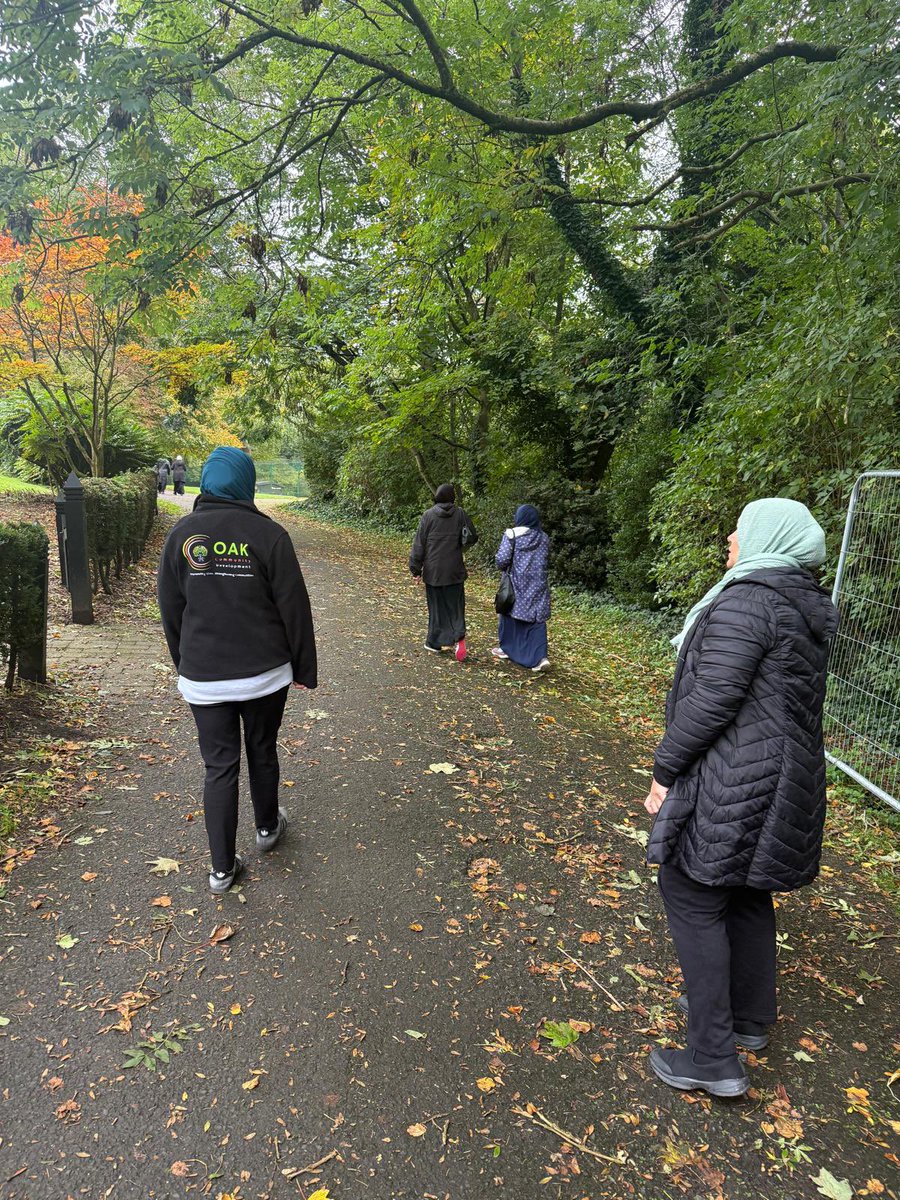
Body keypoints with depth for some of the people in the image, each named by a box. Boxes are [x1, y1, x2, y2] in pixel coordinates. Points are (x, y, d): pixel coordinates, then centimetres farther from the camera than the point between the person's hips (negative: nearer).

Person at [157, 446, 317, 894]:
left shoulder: (181, 535, -3)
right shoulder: (268, 534, -11)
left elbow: (170, 611, 4)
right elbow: (294, 608, -9)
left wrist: (184, 664, 17)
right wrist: (304, 668, 2)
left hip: (203, 677, 2)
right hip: (264, 673, -1)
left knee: (218, 766, 10)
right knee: (262, 753, 20)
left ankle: (222, 868, 17)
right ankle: (267, 827, 42)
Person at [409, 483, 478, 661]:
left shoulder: (428, 515, -5)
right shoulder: (461, 514, -4)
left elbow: (419, 544, -5)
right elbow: (472, 538, 0)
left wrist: (416, 570, 1)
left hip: (433, 570, 0)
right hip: (454, 571, 0)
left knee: (436, 606, 10)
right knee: (455, 605, 8)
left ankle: (435, 643, 18)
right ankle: (459, 637, -13)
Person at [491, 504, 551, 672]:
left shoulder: (512, 534, -10)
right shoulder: (543, 538, 5)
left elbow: (502, 559, -16)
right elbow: (546, 561, 13)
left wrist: (502, 568, 5)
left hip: (517, 584, -3)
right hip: (538, 585, 3)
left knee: (509, 612, 16)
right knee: (537, 619, 3)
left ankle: (505, 648, 29)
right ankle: (540, 657, -10)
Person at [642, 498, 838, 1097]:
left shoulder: (745, 602, -19)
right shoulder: (807, 605, 11)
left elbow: (713, 699, -24)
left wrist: (666, 768, -14)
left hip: (733, 781, -9)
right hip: (787, 775, 10)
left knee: (693, 896, 1)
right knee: (747, 893, 21)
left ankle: (714, 1059, 7)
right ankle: (750, 1016, 38)